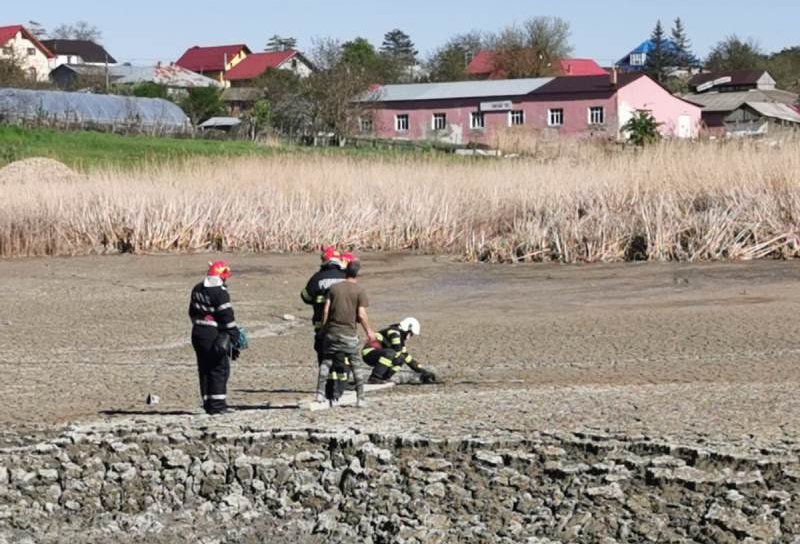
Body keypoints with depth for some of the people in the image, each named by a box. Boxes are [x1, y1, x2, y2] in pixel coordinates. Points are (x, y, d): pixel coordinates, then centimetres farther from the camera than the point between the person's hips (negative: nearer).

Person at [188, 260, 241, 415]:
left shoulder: (197, 290, 11)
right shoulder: (220, 292, -15)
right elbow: (227, 318, -15)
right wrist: (235, 340, -10)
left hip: (197, 334, 8)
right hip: (214, 336, -8)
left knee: (204, 369, 13)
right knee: (219, 369, -1)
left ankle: (208, 402, 16)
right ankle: (217, 404, -4)